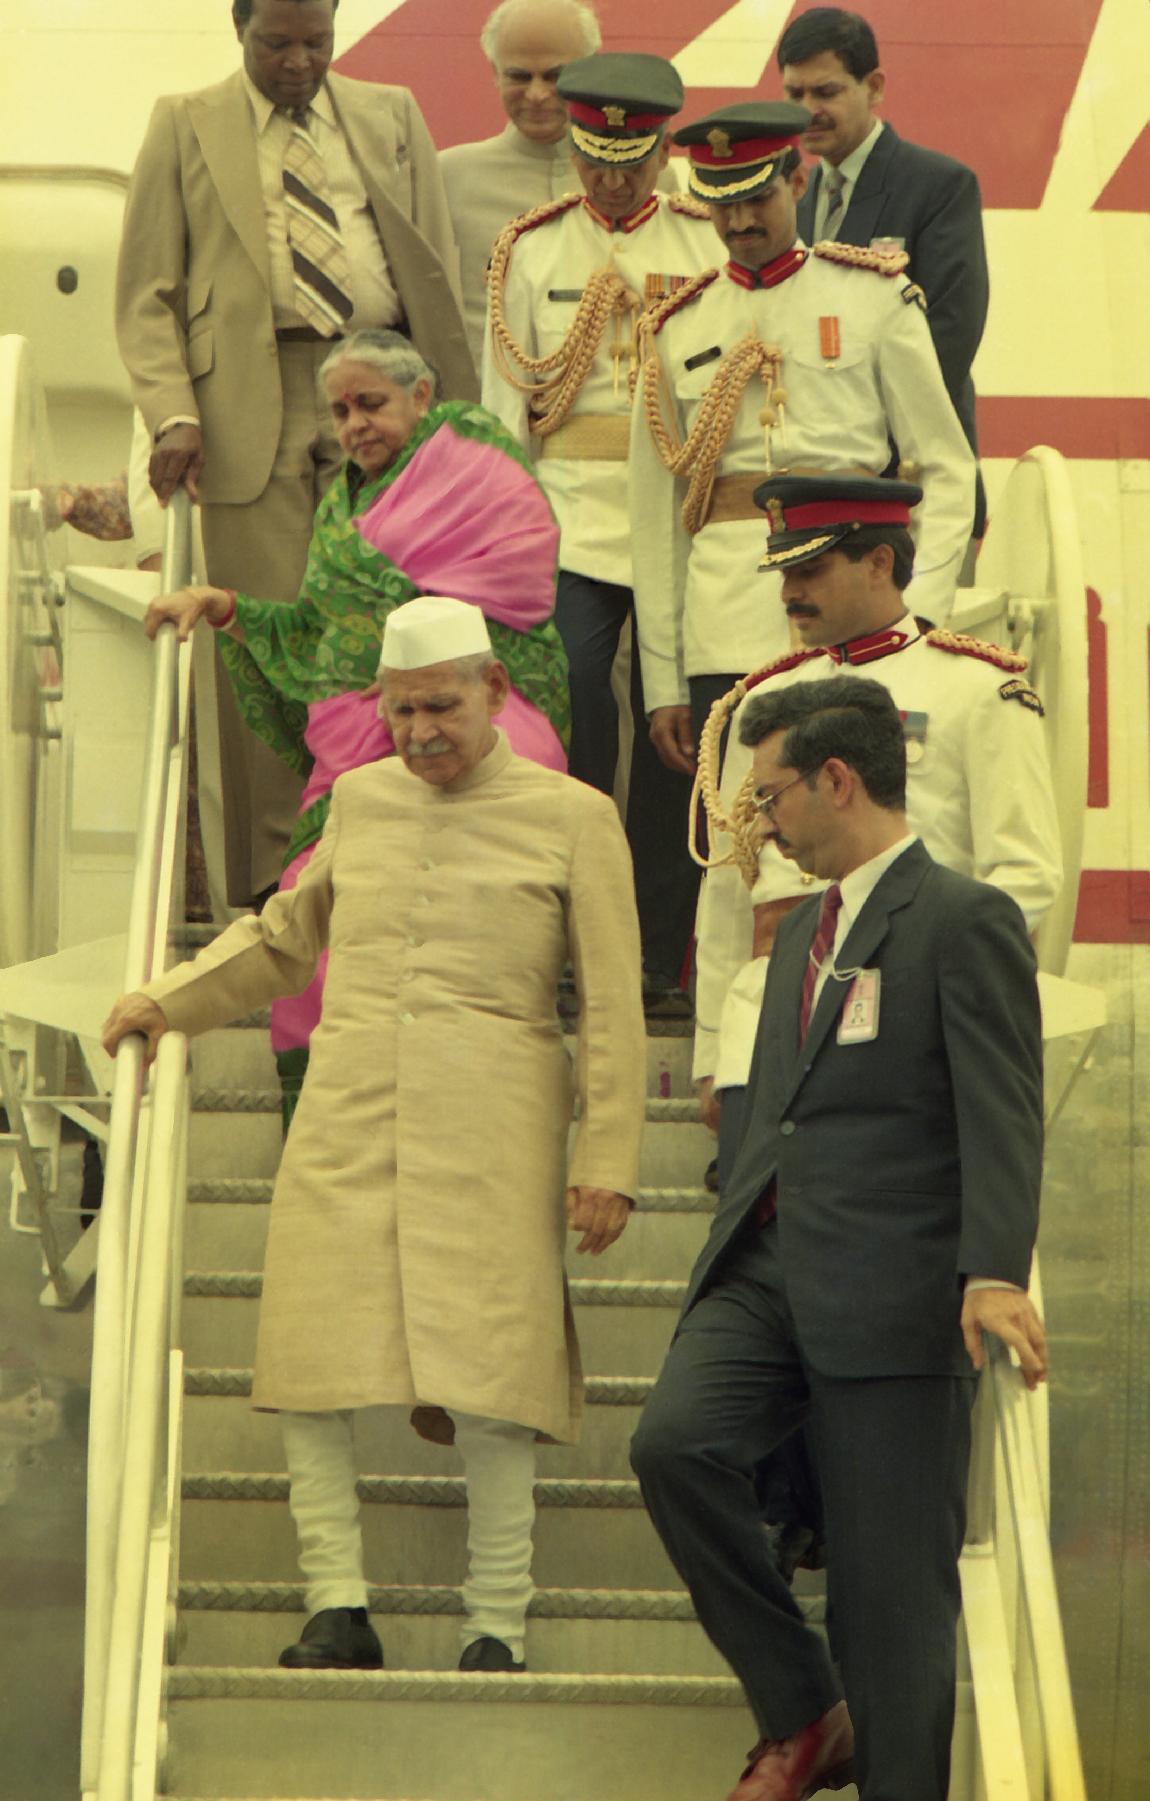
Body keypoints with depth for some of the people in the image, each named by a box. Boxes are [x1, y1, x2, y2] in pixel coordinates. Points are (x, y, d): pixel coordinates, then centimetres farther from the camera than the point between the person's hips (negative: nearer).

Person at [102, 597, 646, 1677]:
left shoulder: (571, 818, 5)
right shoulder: (359, 799, 16)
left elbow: (612, 1009, 4)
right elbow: (284, 934, 31)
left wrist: (606, 1165, -2)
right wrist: (170, 1001, 19)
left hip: (488, 1136, -3)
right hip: (344, 1123, 4)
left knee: (489, 1375, -9)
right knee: (306, 1361, -6)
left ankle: (495, 1627, -2)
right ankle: (337, 1607, 2)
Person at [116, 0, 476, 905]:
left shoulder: (393, 118, 16)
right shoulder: (185, 126, 10)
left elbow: (438, 273, 15)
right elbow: (147, 294, 7)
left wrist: (456, 413, 5)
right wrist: (173, 415, -7)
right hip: (253, 408, -2)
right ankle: (275, 889, -2)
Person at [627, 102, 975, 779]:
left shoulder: (876, 297, 7)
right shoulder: (677, 331, 12)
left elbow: (949, 469, 7)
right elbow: (656, 518, 12)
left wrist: (922, 610, -6)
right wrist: (664, 686, 9)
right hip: (726, 635, 2)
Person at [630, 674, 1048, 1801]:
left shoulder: (965, 922, -5)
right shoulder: (805, 929, 22)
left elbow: (1002, 1116, -15)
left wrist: (994, 1275, -28)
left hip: (889, 1289, -7)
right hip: (765, 1272, 7)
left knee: (891, 1581, -4)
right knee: (675, 1443, -17)